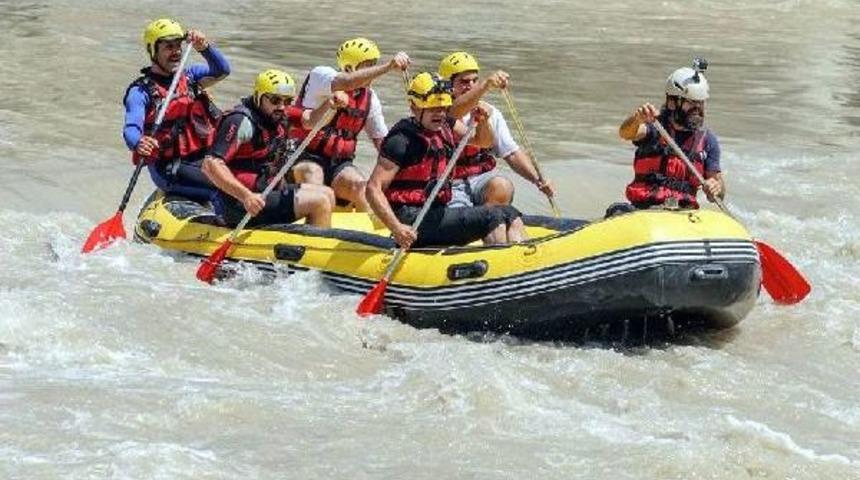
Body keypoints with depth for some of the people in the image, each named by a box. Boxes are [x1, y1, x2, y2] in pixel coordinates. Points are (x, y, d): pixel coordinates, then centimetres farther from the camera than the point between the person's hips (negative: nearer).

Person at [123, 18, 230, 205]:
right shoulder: (141, 91, -2)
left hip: (202, 159, 6)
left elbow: (222, 71, -1)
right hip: (169, 169, -6)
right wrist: (138, 143, -41)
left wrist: (204, 47, -20)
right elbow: (131, 129, -16)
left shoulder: (188, 77, 15)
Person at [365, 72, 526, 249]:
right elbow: (373, 189, -19)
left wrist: (483, 121, 0)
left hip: (438, 214, 9)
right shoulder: (402, 140, -14)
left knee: (510, 215, 3)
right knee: (492, 217, -19)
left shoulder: (445, 127, 11)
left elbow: (483, 141, 24)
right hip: (413, 223, -9)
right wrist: (397, 228, -30)